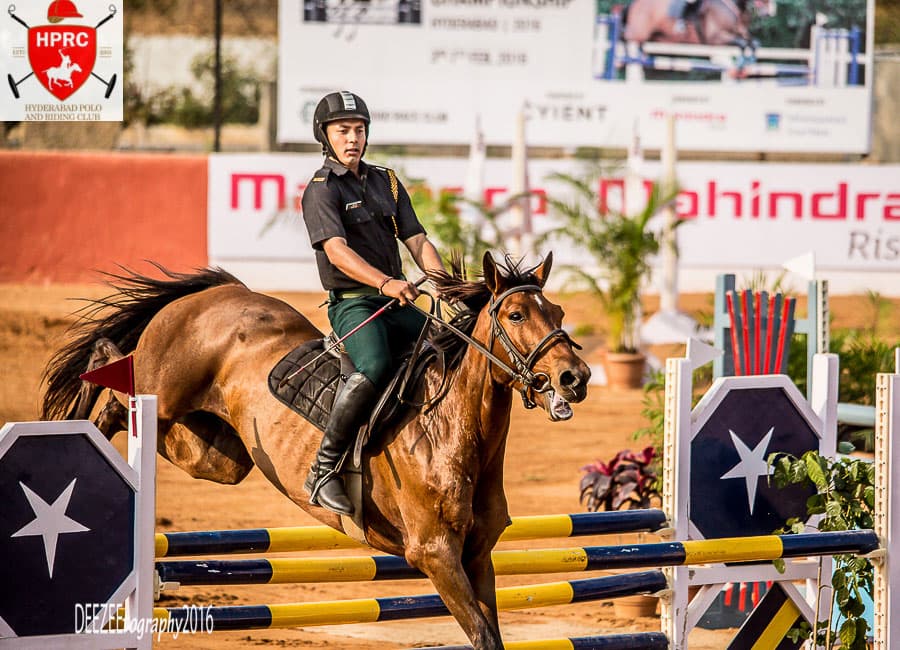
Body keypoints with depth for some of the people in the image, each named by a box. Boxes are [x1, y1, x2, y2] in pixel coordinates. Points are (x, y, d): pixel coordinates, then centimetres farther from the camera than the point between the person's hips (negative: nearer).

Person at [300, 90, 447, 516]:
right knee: (375, 367, -34)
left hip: (396, 304, 7)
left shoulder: (386, 182, 16)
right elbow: (337, 251, -20)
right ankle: (323, 470, -27)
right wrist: (386, 283, -35)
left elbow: (418, 241, 11)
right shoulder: (322, 190, -5)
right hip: (352, 304, -7)